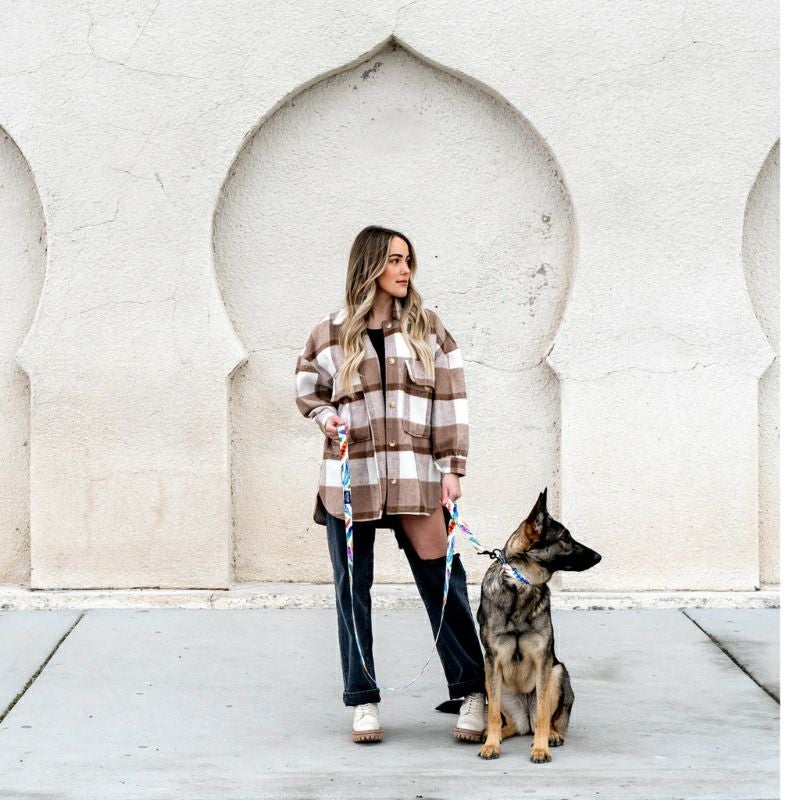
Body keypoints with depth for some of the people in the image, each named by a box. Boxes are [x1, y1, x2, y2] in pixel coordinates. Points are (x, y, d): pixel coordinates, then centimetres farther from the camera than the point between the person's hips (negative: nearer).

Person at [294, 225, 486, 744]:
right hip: (350, 477, 1)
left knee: (442, 581, -2)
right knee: (353, 590, 5)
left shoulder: (427, 327, 6)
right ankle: (363, 701, 17)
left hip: (414, 477, -1)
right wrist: (325, 416, -1)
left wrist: (452, 468, -3)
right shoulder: (330, 335, 5)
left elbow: (450, 401, 4)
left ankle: (472, 692, 10)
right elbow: (307, 389, 20)